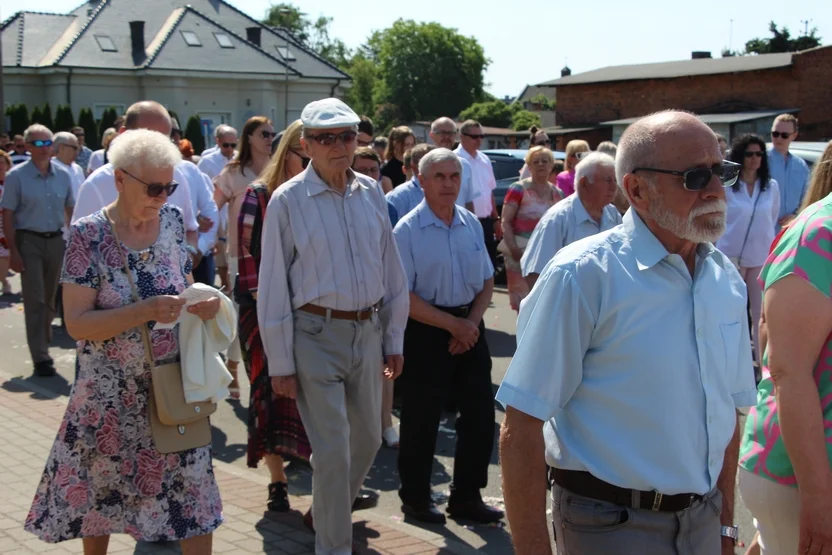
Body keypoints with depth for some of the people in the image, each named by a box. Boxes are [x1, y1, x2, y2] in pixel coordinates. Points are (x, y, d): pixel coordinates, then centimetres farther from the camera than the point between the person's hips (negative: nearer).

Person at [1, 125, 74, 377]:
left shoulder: (63, 175, 3)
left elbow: (70, 210, 11)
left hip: (56, 240, 4)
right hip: (29, 241, -4)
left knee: (50, 297, 14)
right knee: (35, 299, -4)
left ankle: (44, 340, 32)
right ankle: (41, 357, -2)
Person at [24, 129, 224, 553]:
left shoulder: (172, 220, 0)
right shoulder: (88, 235, -14)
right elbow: (77, 323, -17)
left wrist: (202, 303, -11)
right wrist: (145, 311, -29)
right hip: (110, 393, -3)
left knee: (193, 496, 3)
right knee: (98, 493, 16)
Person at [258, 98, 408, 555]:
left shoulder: (371, 193, 4)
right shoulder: (288, 201, -9)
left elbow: (392, 271, 10)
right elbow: (273, 286, -7)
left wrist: (394, 339, 10)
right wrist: (280, 362, -7)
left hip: (368, 330, 5)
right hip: (317, 333, -5)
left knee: (367, 439, 19)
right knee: (332, 451, -2)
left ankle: (326, 513, 44)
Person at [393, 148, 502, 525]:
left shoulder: (471, 224, 6)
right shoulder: (407, 231, -10)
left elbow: (487, 282, 12)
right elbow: (403, 296, -13)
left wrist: (471, 322, -4)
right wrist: (452, 325, -14)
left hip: (469, 327, 5)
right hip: (426, 331, -5)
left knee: (480, 412, 8)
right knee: (422, 420, 4)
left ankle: (466, 497, 24)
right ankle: (415, 498, 23)